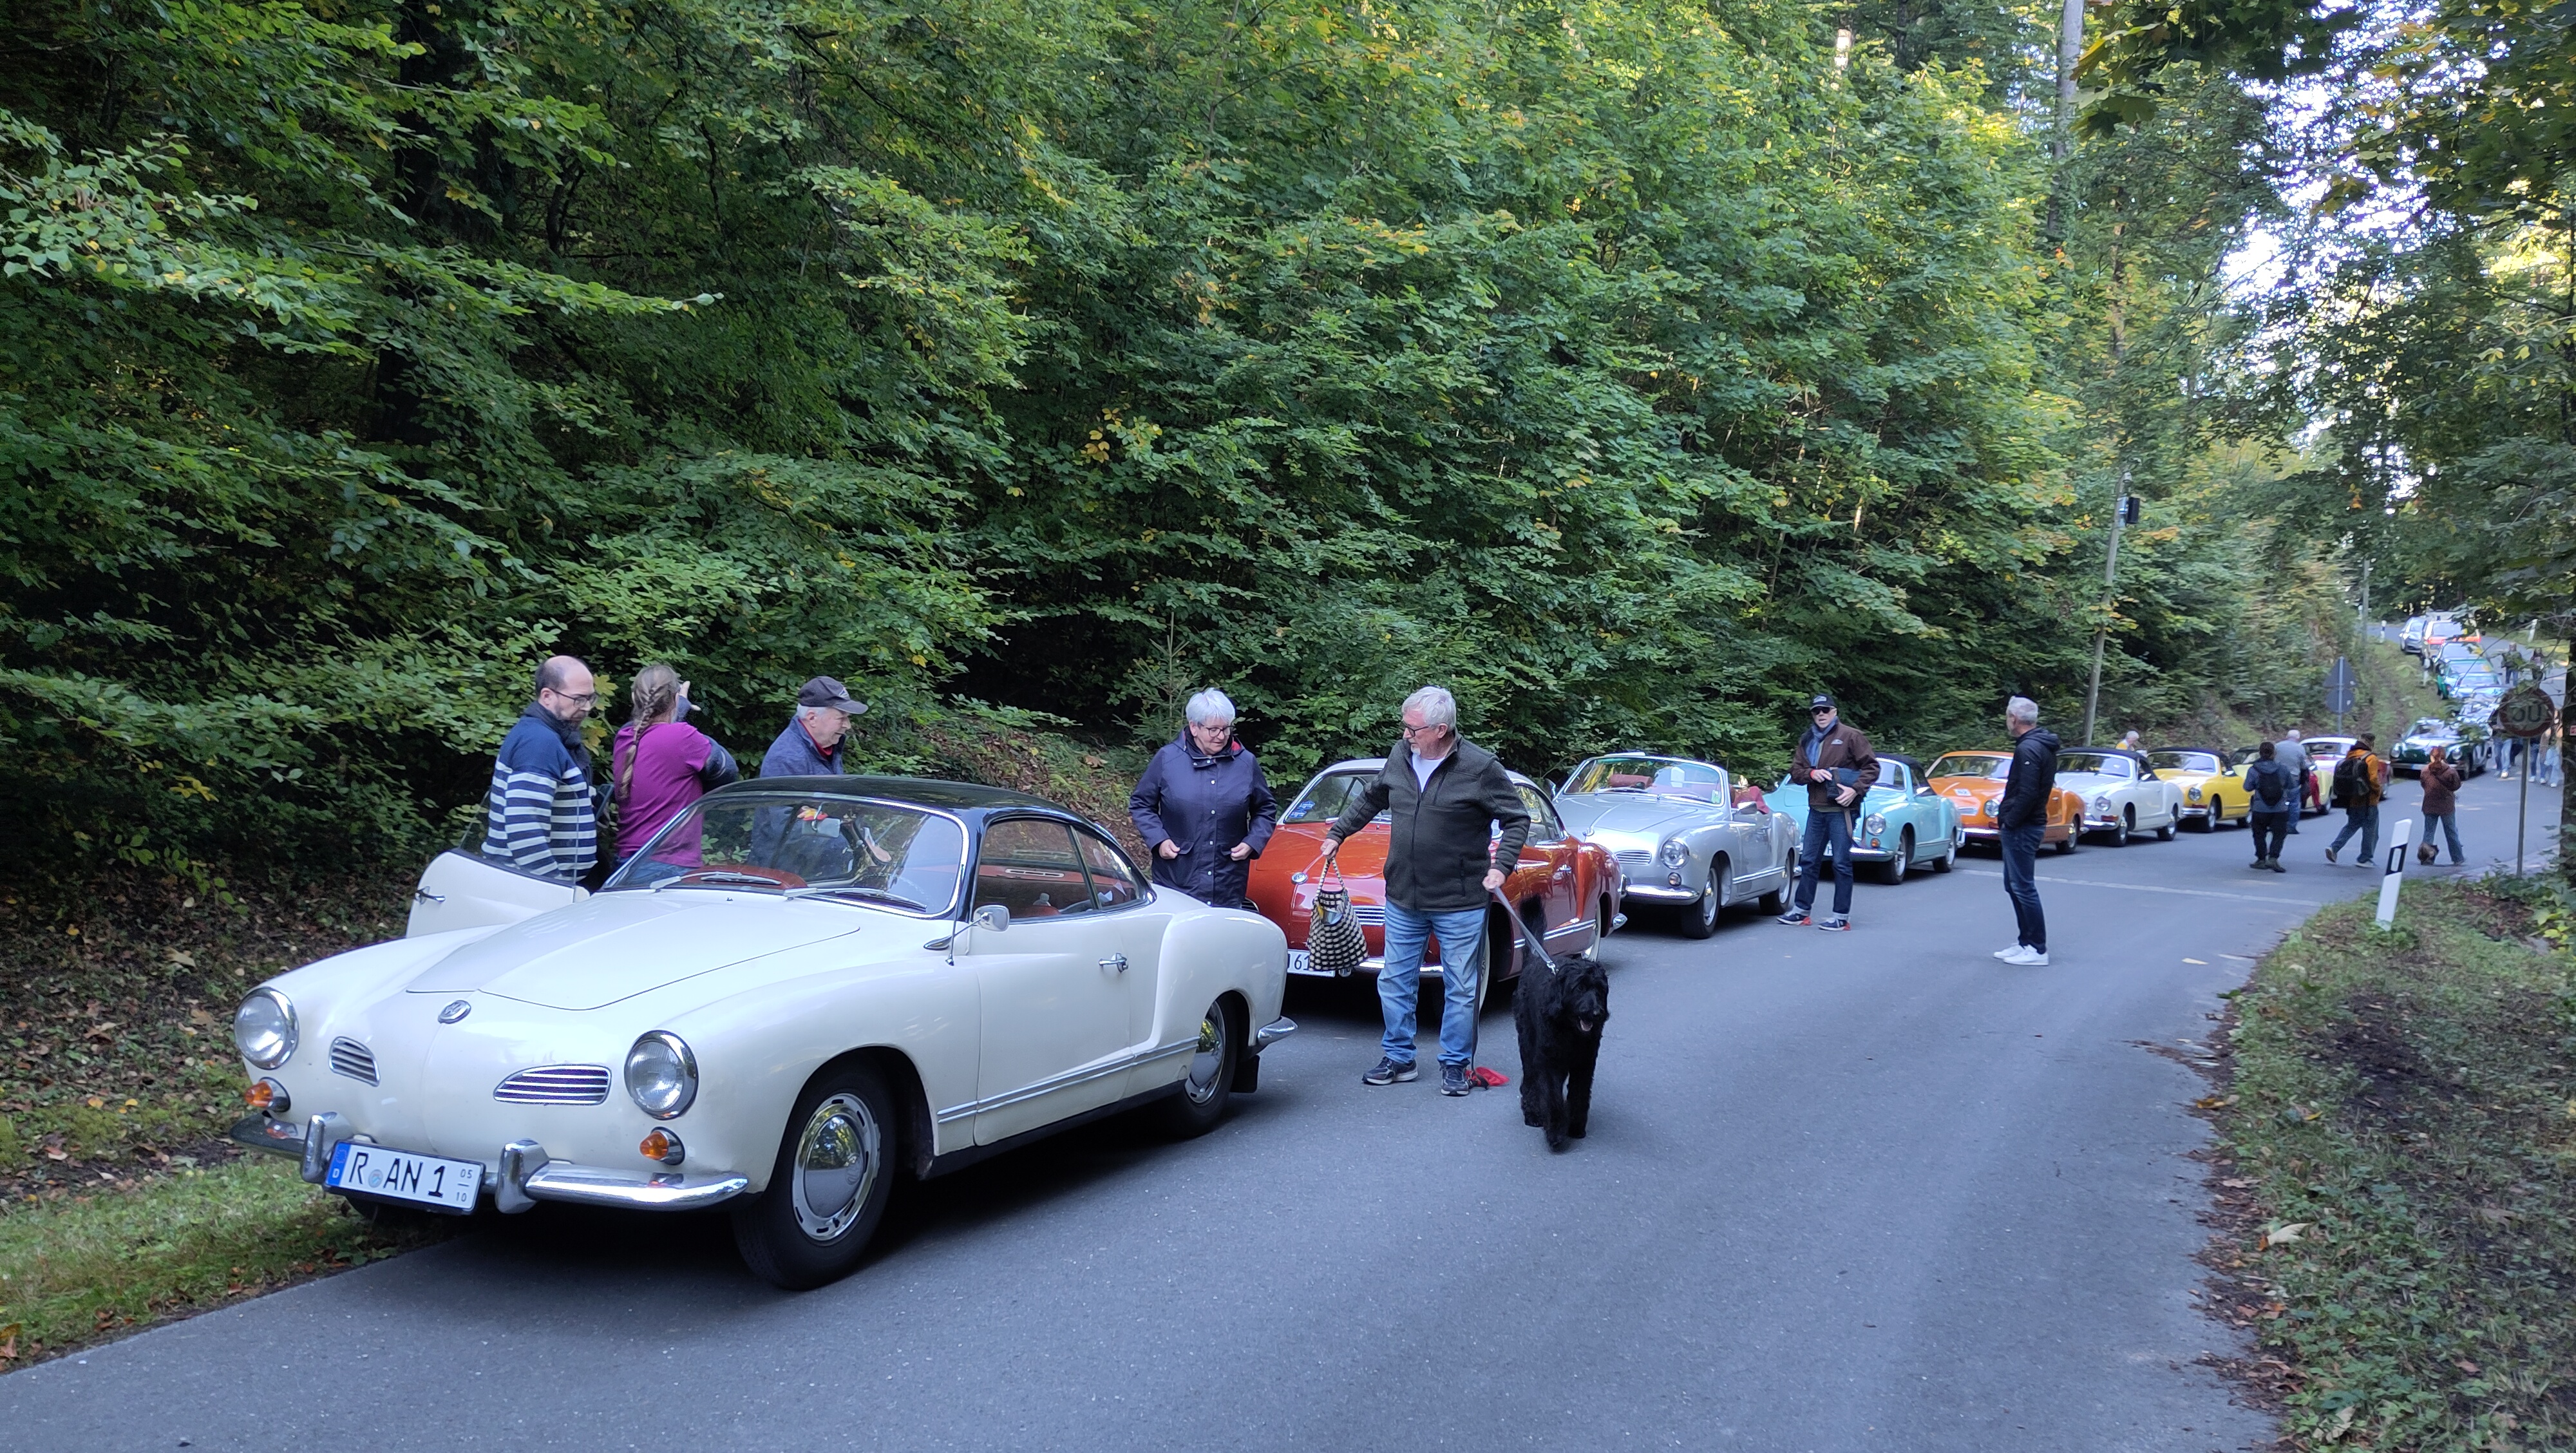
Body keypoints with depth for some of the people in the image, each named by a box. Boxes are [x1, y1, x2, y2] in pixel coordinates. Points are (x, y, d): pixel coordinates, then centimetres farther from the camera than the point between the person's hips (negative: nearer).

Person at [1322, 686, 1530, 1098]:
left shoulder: (1481, 768, -12)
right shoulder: (1399, 757, 2)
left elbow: (1517, 819, -4)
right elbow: (1369, 799, 21)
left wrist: (1501, 865, -15)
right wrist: (1337, 834, 20)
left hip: (1459, 905, -5)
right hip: (1403, 899, 5)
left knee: (1460, 989, 5)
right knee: (1395, 983, 12)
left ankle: (1455, 1065, 19)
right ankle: (1398, 1059, 26)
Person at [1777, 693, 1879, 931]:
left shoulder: (1850, 736, -2)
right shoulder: (1807, 741, 14)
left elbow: (1872, 766, -5)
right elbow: (1795, 771, 12)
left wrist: (1855, 789, -16)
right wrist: (1811, 773, -9)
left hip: (1840, 809, -6)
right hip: (1816, 809, 6)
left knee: (1841, 863, -2)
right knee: (1808, 861, 11)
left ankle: (1842, 916, 3)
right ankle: (1800, 910, 20)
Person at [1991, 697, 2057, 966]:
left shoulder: (2028, 749, -18)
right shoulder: (2043, 746, 14)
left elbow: (2027, 793, -26)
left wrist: (2008, 823, -17)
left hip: (2021, 829, -11)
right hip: (2030, 825, 11)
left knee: (2023, 887, -6)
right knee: (2014, 885, 17)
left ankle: (2038, 950, -3)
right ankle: (2026, 943, 23)